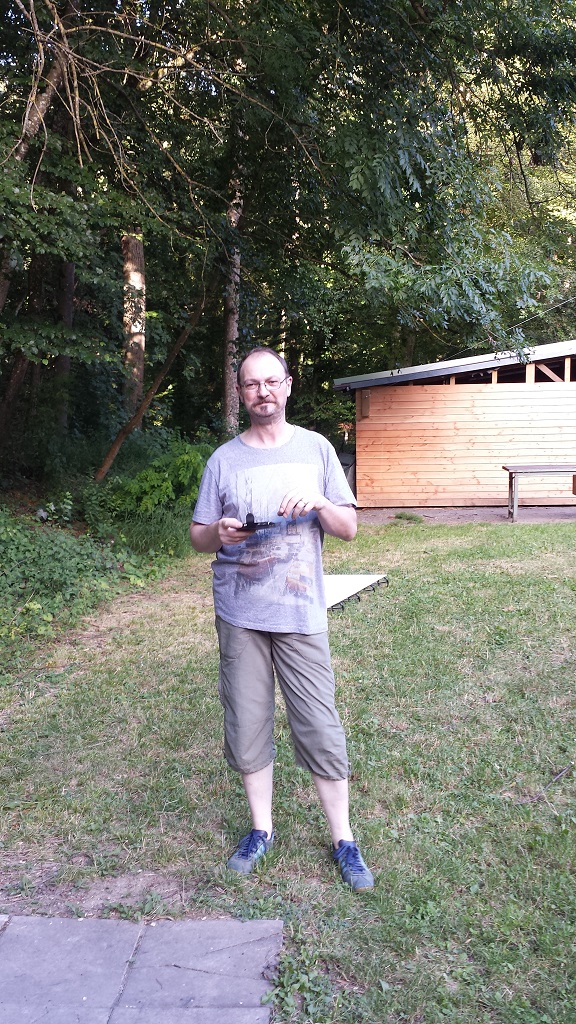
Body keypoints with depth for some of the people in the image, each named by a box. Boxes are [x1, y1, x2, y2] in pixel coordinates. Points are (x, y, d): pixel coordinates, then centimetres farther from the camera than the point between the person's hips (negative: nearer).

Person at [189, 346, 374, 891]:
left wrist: (319, 503, -16)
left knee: (321, 729, 1)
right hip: (240, 615, 1)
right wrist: (219, 532, -14)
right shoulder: (223, 460, 5)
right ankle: (261, 829, 28)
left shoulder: (316, 449, 3)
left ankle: (343, 841, 18)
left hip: (301, 612, -1)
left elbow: (349, 528, 4)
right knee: (247, 727, 9)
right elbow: (197, 537, 9)